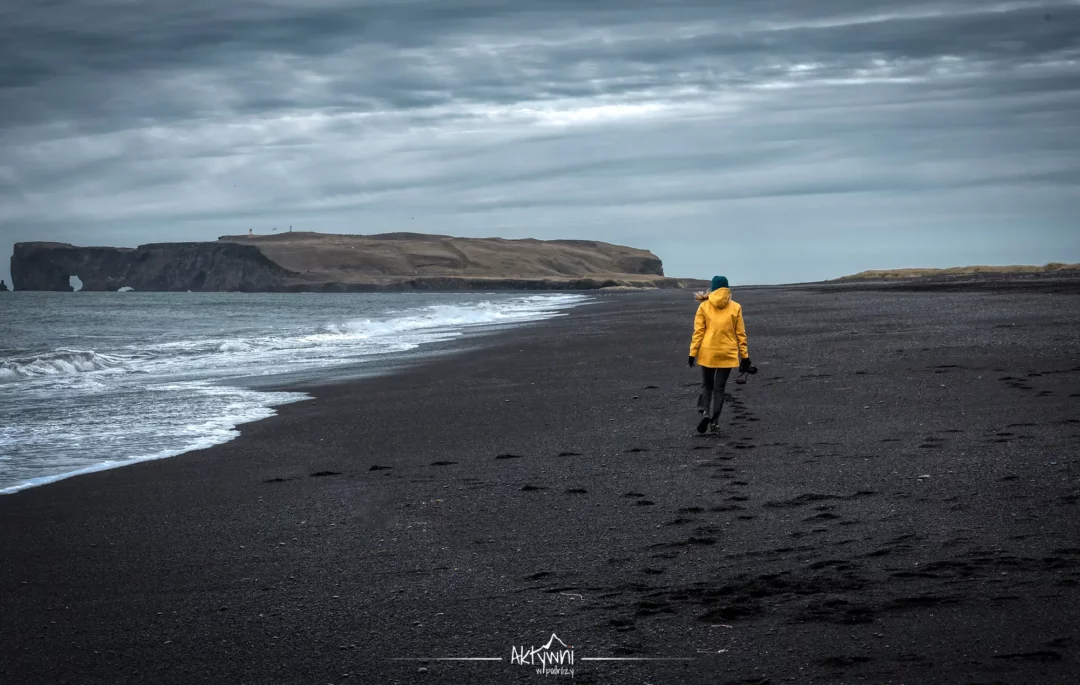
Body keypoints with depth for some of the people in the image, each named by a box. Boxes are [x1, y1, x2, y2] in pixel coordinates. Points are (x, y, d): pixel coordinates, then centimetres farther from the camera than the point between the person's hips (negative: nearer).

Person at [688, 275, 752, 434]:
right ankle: (714, 422, 4)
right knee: (719, 388, 8)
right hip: (727, 353, 0)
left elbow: (698, 331, -4)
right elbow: (741, 333, 2)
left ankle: (705, 412, -9)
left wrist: (693, 352, -2)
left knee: (707, 385, 15)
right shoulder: (735, 308, 1)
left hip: (707, 352, 0)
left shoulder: (704, 306, -1)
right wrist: (745, 355, 6)